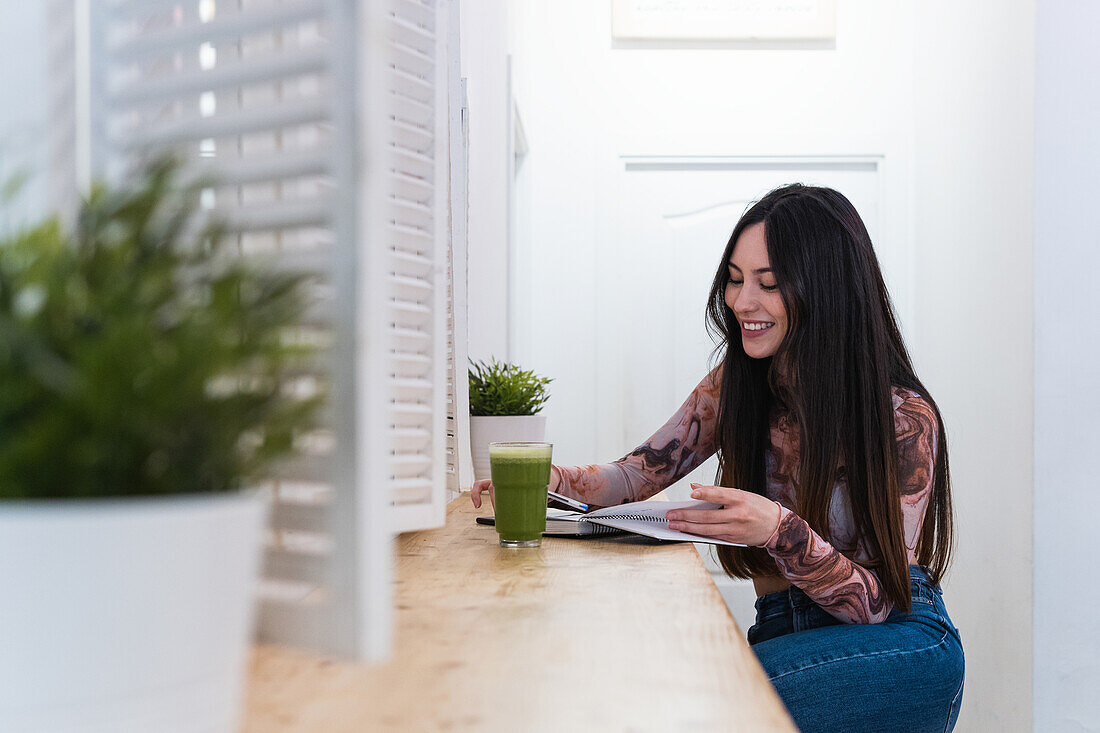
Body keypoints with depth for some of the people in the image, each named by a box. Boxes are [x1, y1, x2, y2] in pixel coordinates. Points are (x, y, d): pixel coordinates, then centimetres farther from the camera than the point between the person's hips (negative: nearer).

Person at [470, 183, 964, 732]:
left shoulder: (904, 418, -14)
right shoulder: (735, 383, 1)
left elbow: (878, 600, -14)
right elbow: (640, 473, 5)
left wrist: (779, 530, -33)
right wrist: (549, 477, -16)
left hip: (896, 645, -4)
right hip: (785, 634, 4)